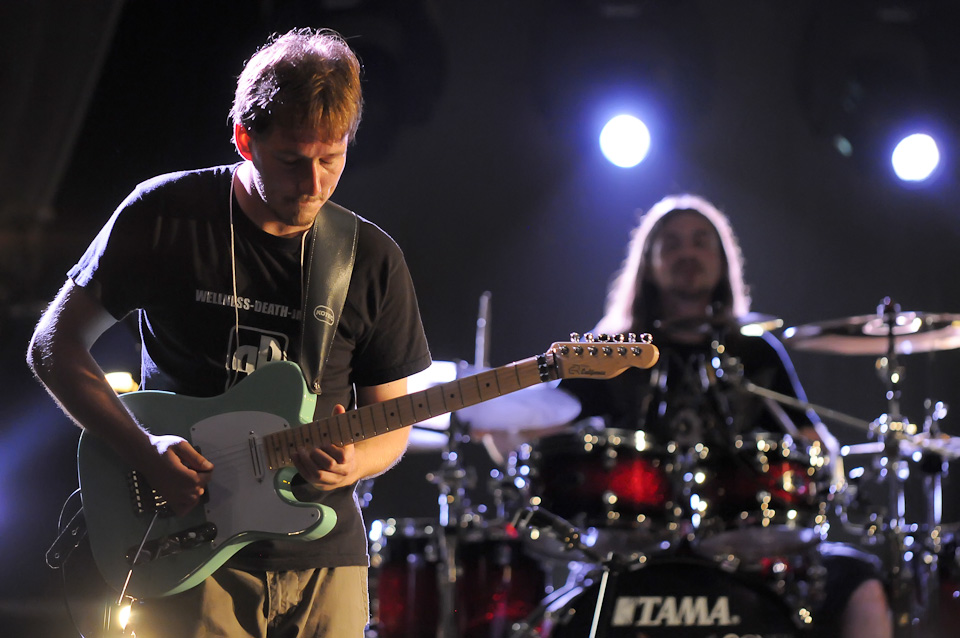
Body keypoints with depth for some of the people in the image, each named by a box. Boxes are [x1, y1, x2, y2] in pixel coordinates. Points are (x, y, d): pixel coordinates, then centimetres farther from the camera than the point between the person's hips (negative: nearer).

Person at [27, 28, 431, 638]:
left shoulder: (373, 260, 4)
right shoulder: (165, 215, -3)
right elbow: (54, 346, 1)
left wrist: (351, 462, -13)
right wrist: (146, 449, -13)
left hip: (324, 557, 3)